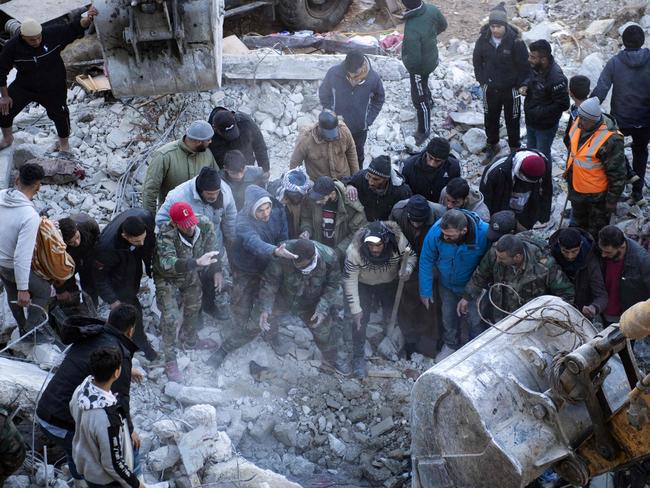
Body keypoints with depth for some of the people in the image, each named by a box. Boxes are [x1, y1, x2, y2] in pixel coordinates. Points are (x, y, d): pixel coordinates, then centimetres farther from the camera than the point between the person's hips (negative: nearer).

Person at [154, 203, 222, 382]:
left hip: (191, 274, 5)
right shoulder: (166, 235, -41)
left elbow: (213, 247, -7)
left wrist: (217, 271, -8)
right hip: (167, 279, -5)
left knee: (194, 307, 25)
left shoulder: (205, 225, -27)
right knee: (171, 319, -8)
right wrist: (197, 262, -65)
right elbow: (169, 263, -54)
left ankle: (190, 339, 55)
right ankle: (170, 361, 12)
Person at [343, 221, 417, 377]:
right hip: (363, 284, -2)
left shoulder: (398, 241, -35)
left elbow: (411, 256, -13)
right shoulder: (354, 251, -39)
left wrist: (408, 269, -35)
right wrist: (355, 310, -25)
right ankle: (358, 358, 10)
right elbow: (350, 281, -28)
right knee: (360, 320, -7)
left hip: (389, 282, 2)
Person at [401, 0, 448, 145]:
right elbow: (443, 25, 1)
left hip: (419, 67, -7)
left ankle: (424, 130, 31)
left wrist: (405, 59, -12)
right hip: (431, 57, 7)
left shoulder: (412, 31, -42)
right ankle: (428, 101, 65)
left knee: (419, 99, 13)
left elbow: (413, 60, -35)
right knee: (422, 86, 37)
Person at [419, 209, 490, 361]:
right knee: (448, 316, 20)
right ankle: (451, 345, 47)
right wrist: (425, 291, -11)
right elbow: (426, 261, -17)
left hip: (473, 285, -2)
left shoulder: (484, 233, -37)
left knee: (475, 320, 10)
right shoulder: (435, 231, -32)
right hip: (447, 284, 2)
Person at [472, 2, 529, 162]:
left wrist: (519, 85, -11)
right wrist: (482, 80, 2)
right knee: (490, 119, 18)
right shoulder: (483, 39, -11)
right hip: (490, 89, 3)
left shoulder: (516, 41, -22)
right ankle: (492, 145, 39)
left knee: (512, 120, 12)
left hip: (511, 89, -3)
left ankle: (514, 148, 31)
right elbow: (477, 60, 5)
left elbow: (524, 65, -12)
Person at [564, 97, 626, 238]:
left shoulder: (610, 140, -34)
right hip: (576, 187, 8)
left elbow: (617, 173, -24)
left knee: (596, 232, 13)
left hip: (597, 195, -8)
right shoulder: (579, 124, -11)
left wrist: (612, 199, -17)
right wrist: (568, 170, 22)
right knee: (579, 222, 31)